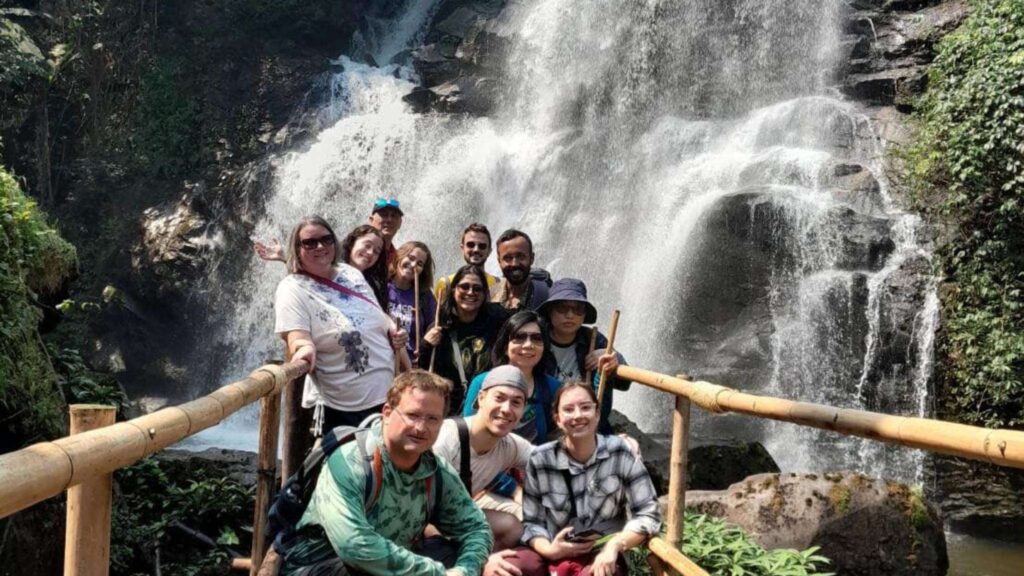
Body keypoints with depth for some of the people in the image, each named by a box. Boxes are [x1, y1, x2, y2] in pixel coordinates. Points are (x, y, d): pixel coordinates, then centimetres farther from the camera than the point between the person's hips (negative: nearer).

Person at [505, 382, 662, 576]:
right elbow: (532, 522, 2)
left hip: (601, 557, -1)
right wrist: (548, 549, -18)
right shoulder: (540, 459, -3)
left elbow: (648, 514, -6)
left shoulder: (620, 453, -7)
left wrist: (614, 545, -20)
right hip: (553, 555, 2)